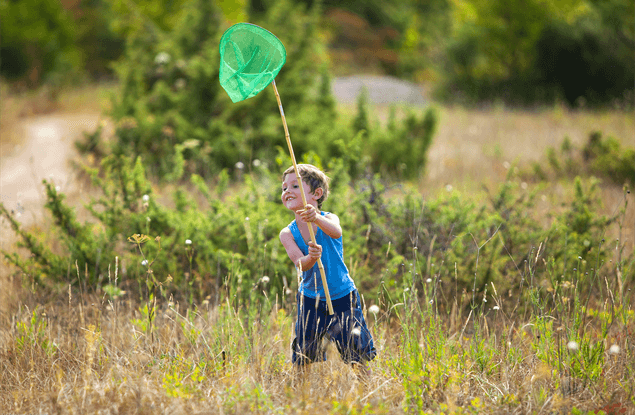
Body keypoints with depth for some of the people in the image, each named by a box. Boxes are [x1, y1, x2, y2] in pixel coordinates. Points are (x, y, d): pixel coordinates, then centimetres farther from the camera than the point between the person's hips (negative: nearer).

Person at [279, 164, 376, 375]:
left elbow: (335, 231, -38)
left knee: (358, 356, -3)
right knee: (303, 360, 3)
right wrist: (311, 258, -47)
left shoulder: (329, 219, -13)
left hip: (343, 298, -2)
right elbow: (299, 263, -23)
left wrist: (317, 219, -59)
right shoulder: (287, 234, -8)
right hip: (310, 300, 2)